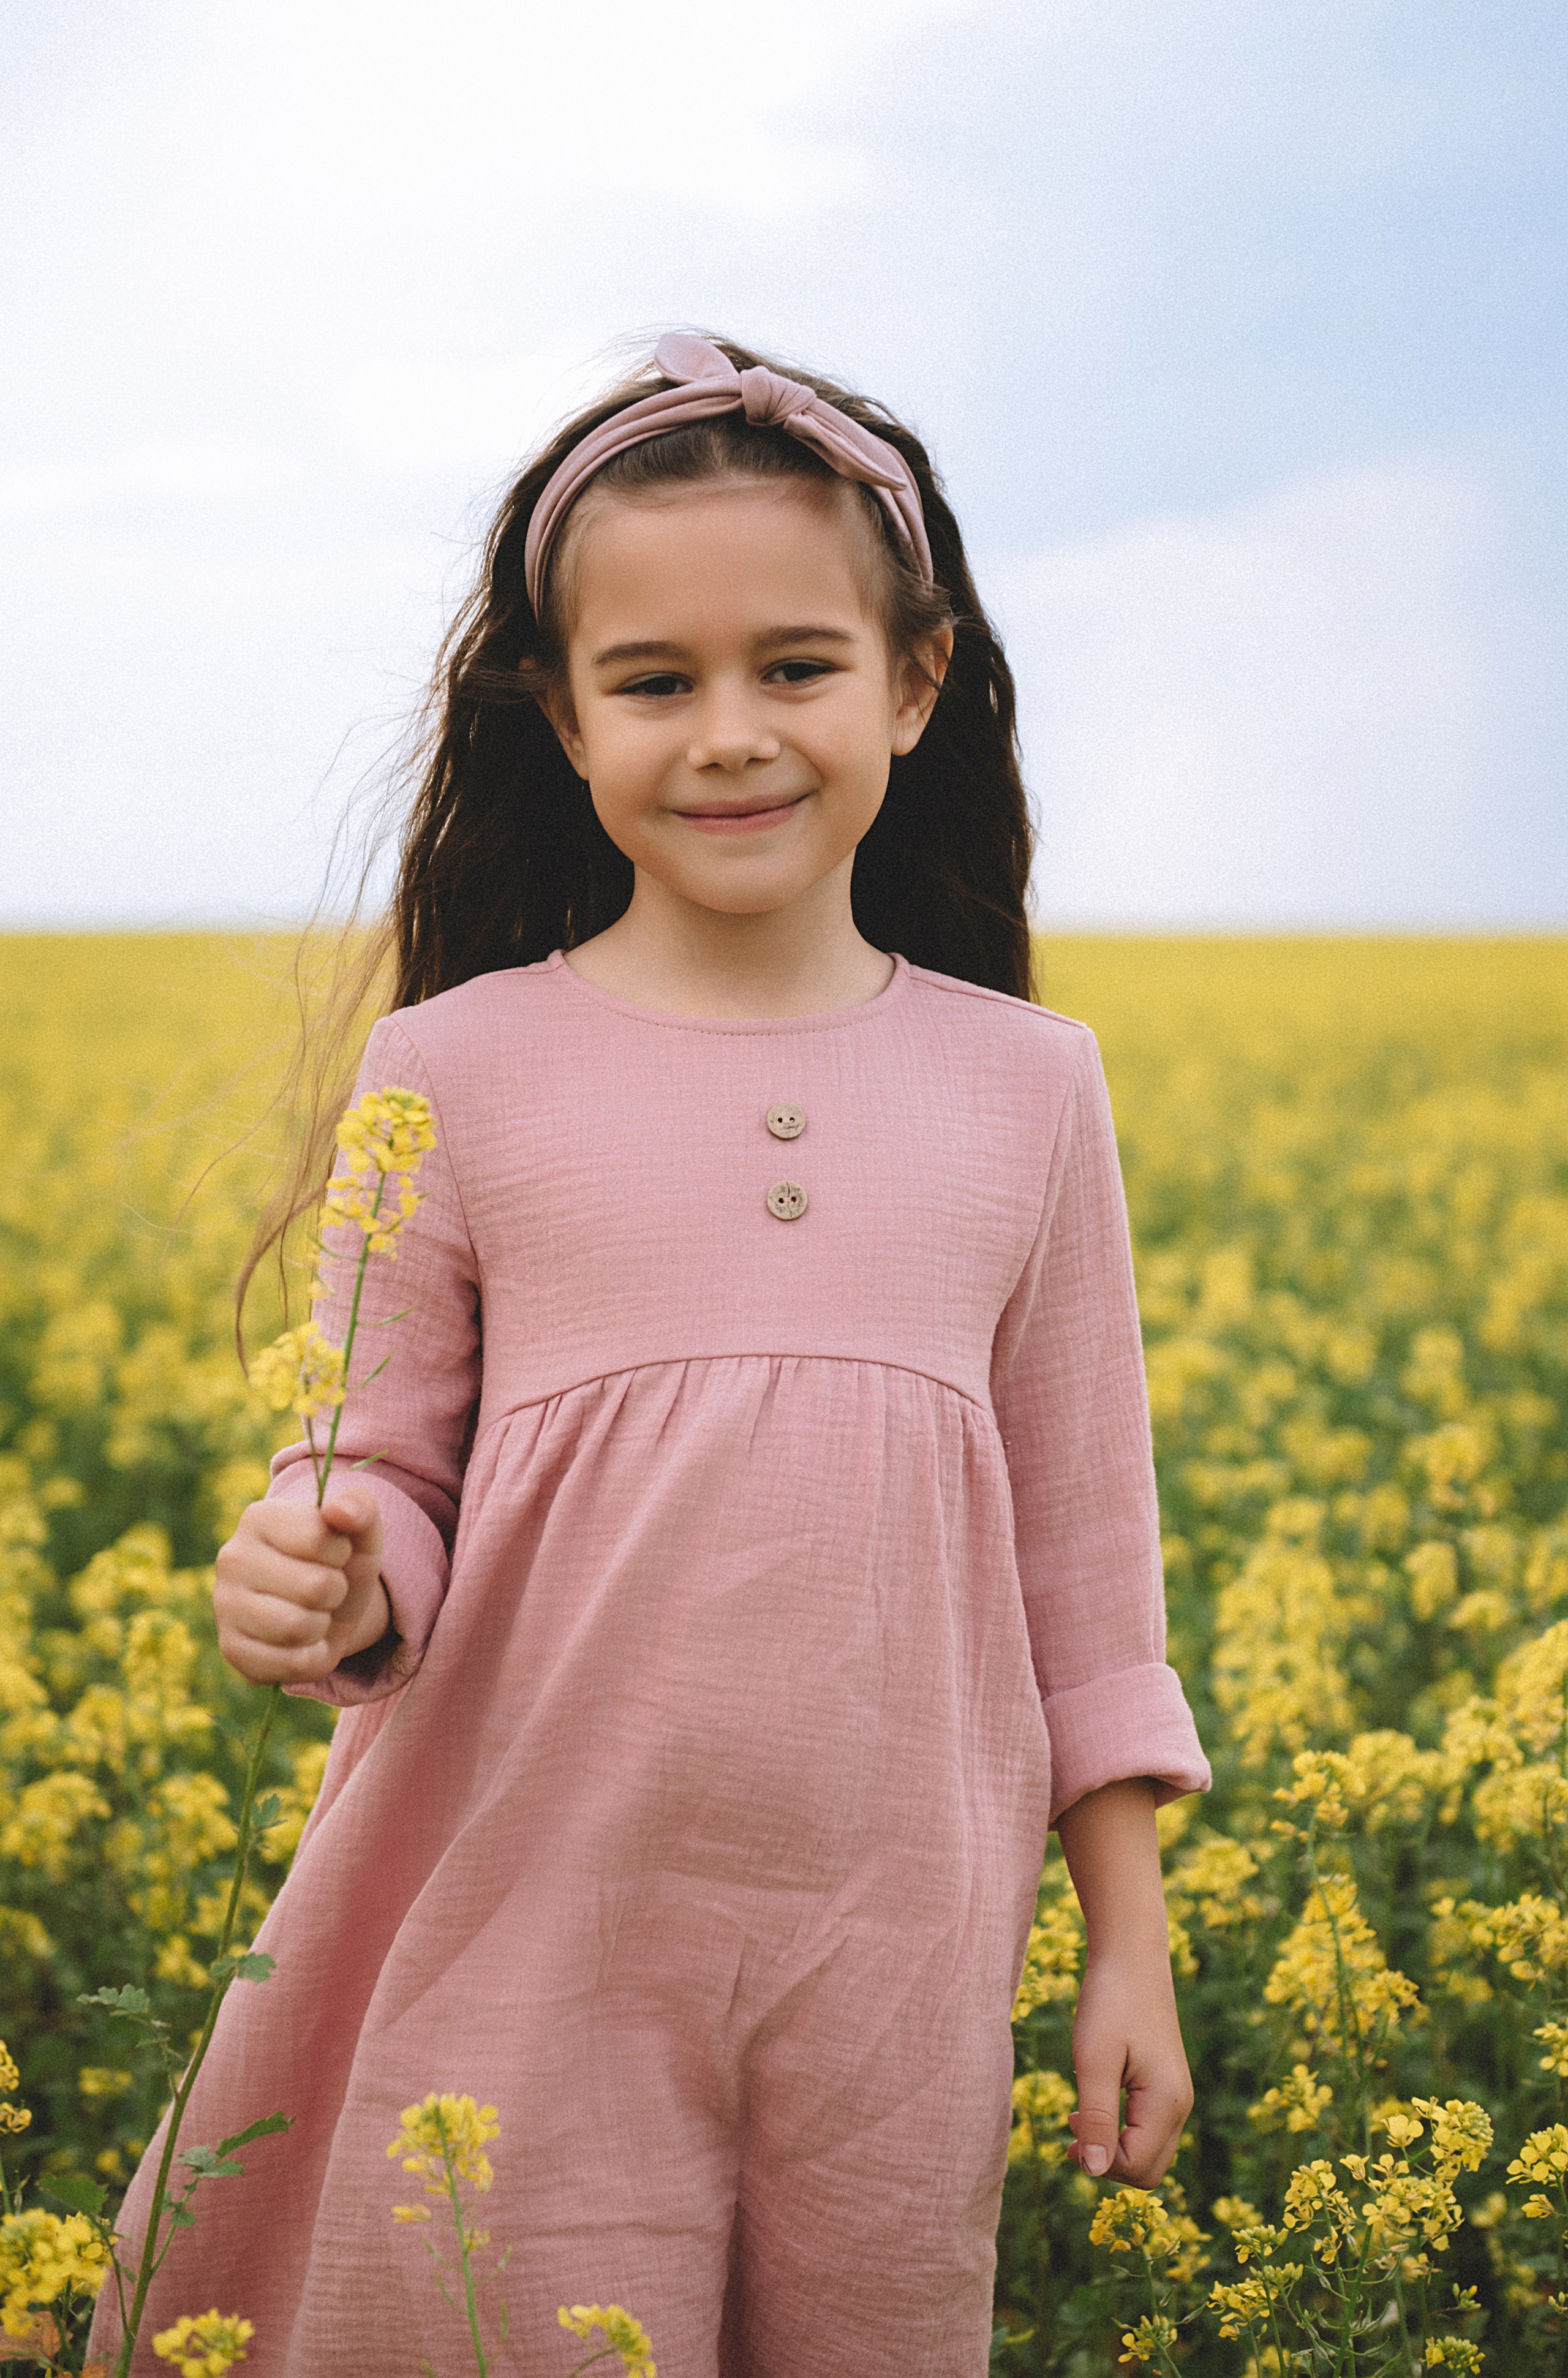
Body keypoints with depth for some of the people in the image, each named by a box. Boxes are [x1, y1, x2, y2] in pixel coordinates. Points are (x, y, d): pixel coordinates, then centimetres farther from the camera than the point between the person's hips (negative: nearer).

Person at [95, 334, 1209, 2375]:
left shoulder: (1027, 1089, 4)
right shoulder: (454, 1076, -2)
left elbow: (1081, 1541, 10)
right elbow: (388, 1483, 4)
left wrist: (1133, 1945, 10)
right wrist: (320, 1585, -19)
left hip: (897, 1963, 2)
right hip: (528, 1955, -1)